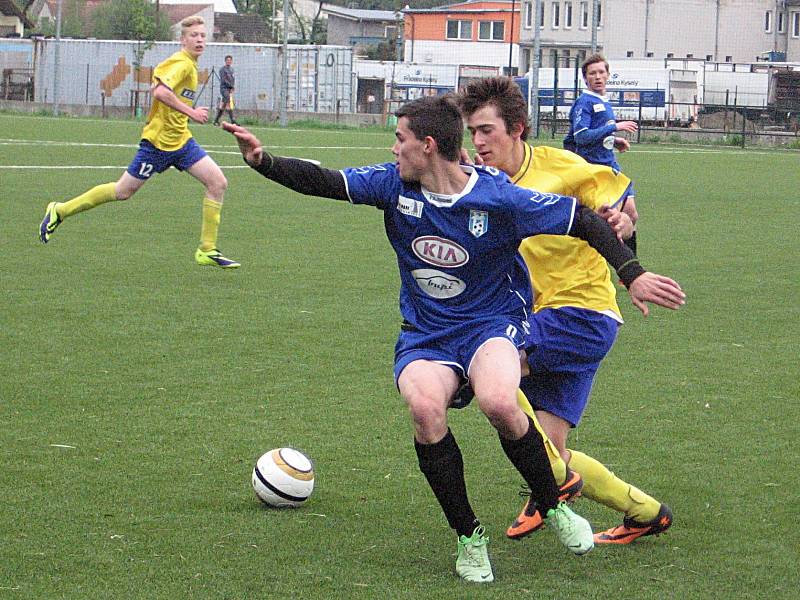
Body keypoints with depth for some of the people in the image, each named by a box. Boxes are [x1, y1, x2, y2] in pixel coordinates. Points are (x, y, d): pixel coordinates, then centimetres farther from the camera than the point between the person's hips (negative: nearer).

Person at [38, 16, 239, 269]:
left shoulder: (190, 65, 13)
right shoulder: (182, 63, -16)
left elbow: (158, 74, 26)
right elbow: (160, 91, -32)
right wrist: (190, 112, -30)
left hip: (181, 140, 9)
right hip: (159, 140, -9)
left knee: (218, 183, -5)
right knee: (123, 191, 0)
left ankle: (207, 251, -1)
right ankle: (60, 211, 17)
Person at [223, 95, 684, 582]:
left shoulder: (501, 198, -16)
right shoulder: (393, 184, -4)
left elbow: (586, 222, -9)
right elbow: (323, 182, -4)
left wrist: (633, 275, -14)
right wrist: (263, 161, -19)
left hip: (493, 321, -3)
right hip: (424, 335, 3)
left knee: (498, 402, -36)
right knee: (425, 409, -30)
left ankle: (554, 508, -7)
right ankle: (469, 535, -9)